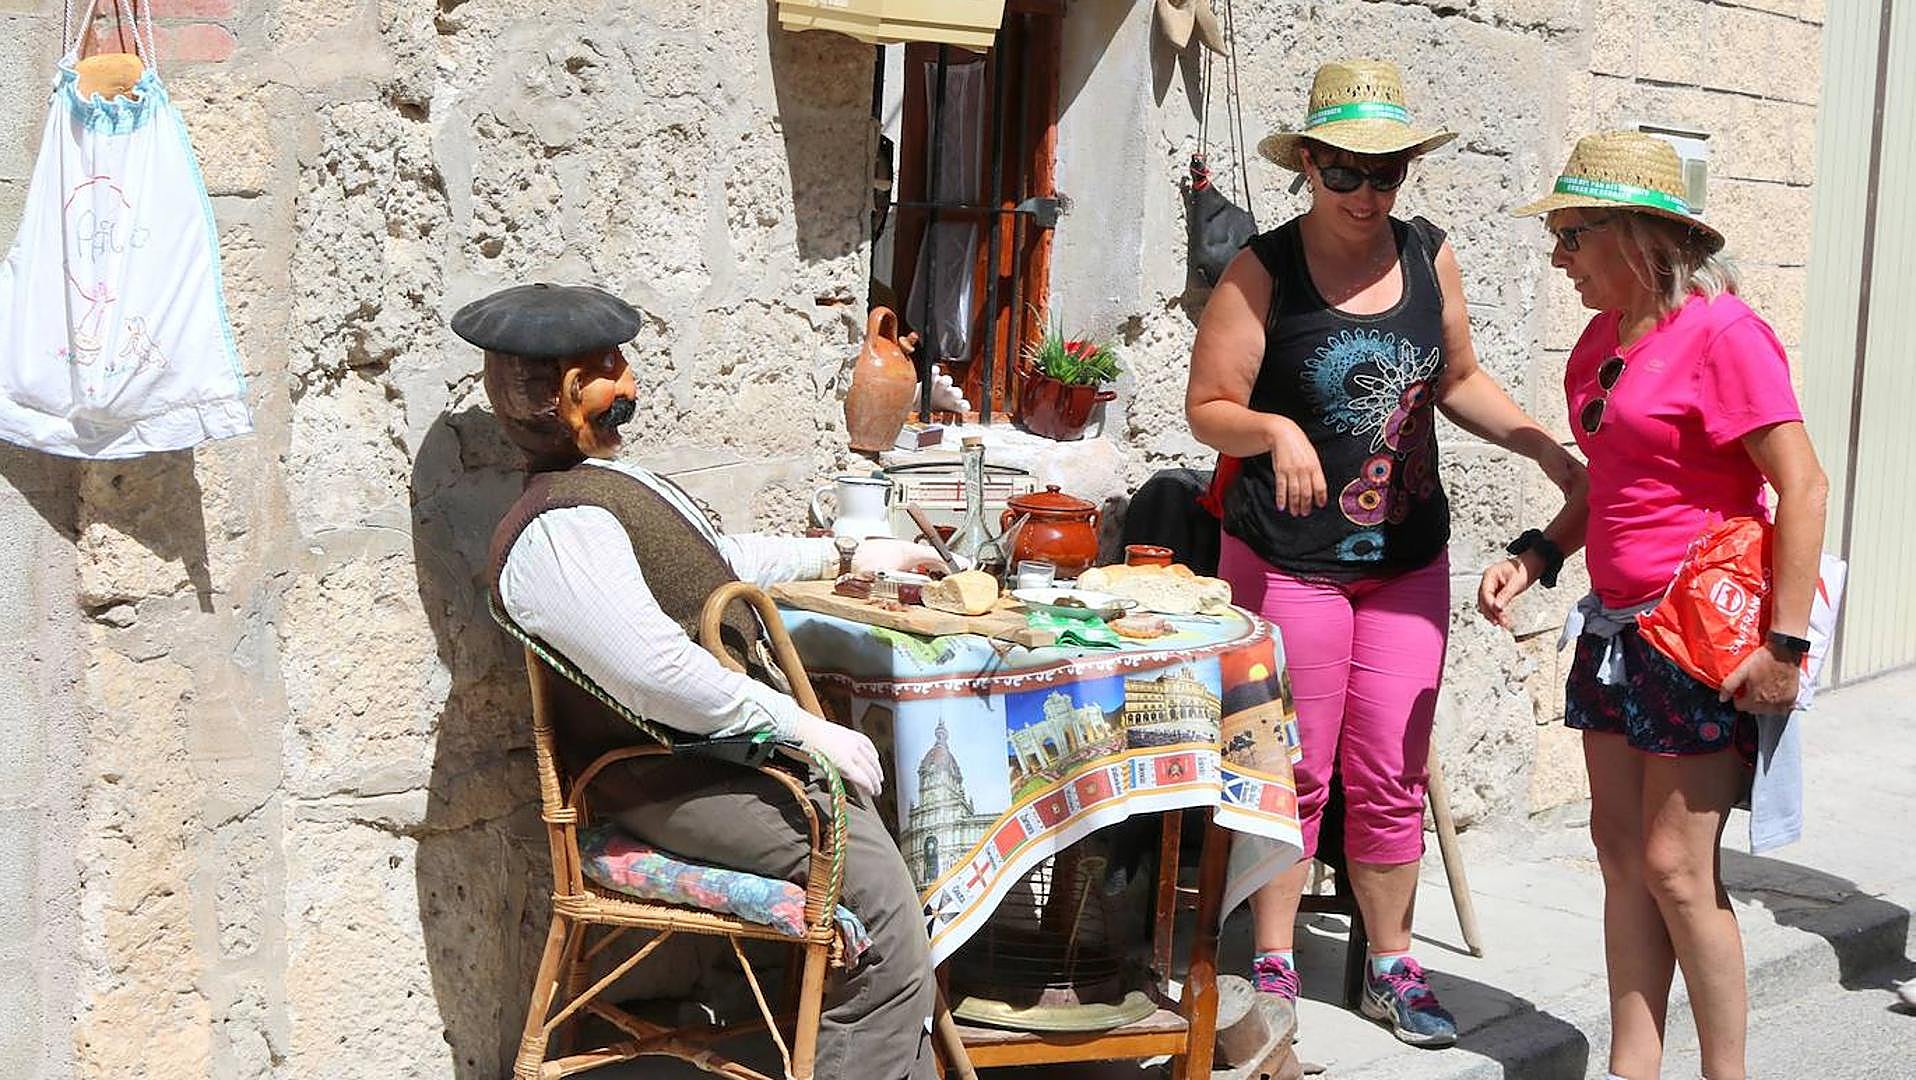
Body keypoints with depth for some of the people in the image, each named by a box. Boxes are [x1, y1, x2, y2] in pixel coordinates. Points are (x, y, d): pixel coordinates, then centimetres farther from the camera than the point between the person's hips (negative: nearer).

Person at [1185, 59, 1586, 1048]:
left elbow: (1458, 382, 16)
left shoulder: (1429, 256, 4)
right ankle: (1272, 966, 19)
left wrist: (1547, 450, 4)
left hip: (1409, 559, 4)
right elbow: (1207, 408, -9)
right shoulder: (1263, 271, -9)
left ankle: (1391, 967, 23)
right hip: (1287, 560, -4)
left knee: (1392, 777, 8)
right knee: (1292, 773, 4)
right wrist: (1274, 430, -29)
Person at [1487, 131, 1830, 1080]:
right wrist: (1536, 559, 8)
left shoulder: (1720, 333, -15)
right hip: (1618, 626, 8)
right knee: (1620, 850, 10)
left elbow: (1803, 488, -18)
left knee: (1675, 868, -4)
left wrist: (1786, 645, -21)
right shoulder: (1604, 336, 11)